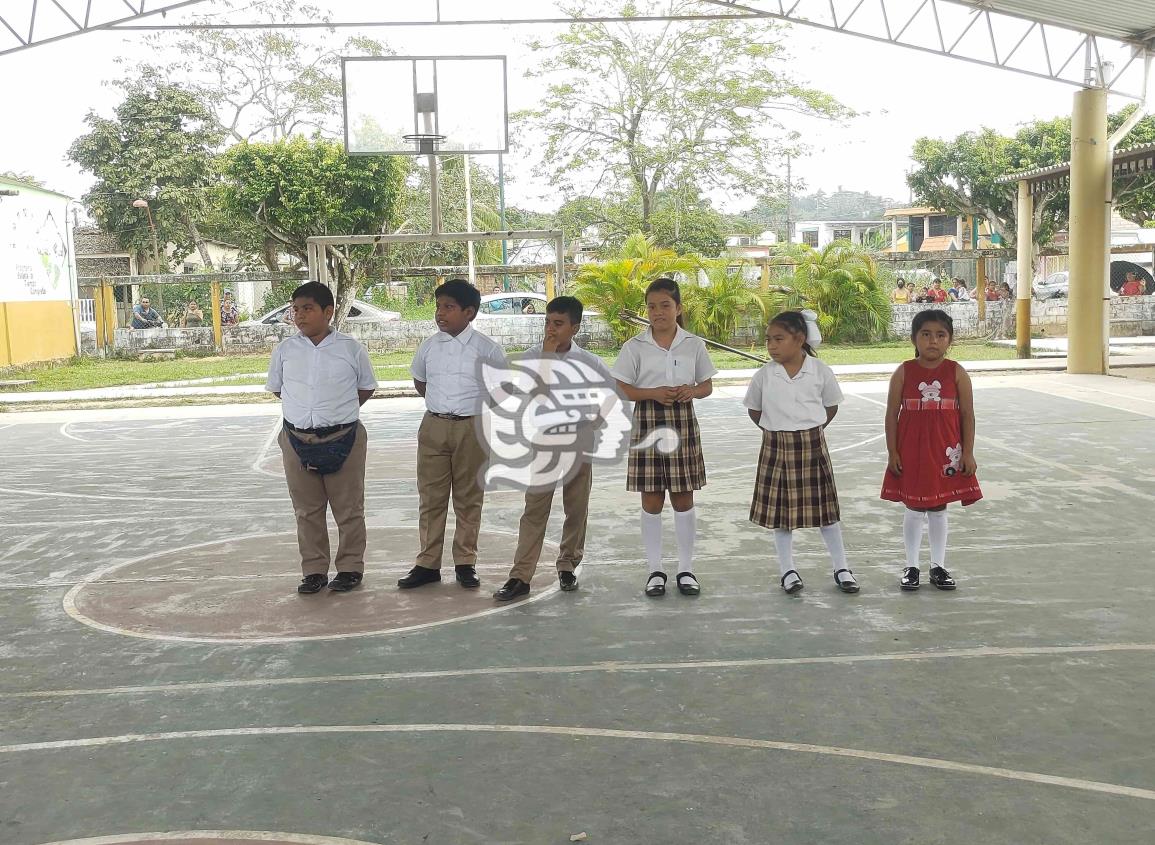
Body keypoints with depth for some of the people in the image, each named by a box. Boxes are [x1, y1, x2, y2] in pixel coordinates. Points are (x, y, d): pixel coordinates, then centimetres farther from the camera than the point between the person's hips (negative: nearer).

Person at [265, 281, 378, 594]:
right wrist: (307, 410, 11)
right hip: (297, 440, 2)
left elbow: (366, 387, 10)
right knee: (307, 510, 9)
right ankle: (314, 570, 21)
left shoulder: (351, 348, -3)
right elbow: (275, 388, 17)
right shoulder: (285, 350, 2)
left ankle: (351, 568, 19)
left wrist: (339, 412, 5)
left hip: (343, 439, -2)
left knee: (349, 509, 6)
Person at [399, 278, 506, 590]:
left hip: (472, 428, -2)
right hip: (434, 427, 3)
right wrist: (443, 404, 12)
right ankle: (427, 564, 13)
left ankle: (465, 563, 16)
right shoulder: (428, 347, 3)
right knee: (431, 496, 5)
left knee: (469, 498, 6)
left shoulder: (486, 349, -6)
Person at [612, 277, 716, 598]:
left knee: (683, 499, 6)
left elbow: (707, 386, 9)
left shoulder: (693, 344, 4)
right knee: (651, 500, 4)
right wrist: (654, 393, -18)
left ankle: (686, 569, 18)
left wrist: (691, 391, -14)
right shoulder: (635, 346, -1)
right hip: (648, 423, -1)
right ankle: (655, 570, 16)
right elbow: (623, 389, -2)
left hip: (683, 422, 1)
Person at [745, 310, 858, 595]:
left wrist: (810, 430, 2)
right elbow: (754, 410, 8)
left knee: (825, 508, 7)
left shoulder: (820, 371, -6)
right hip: (776, 448, 1)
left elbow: (831, 406, 7)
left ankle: (841, 569, 20)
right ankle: (787, 570, 21)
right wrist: (776, 430, 3)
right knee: (780, 509, 6)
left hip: (812, 446, 0)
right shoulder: (764, 375, -5)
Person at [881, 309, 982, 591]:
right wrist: (892, 452, -5)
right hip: (911, 451, 0)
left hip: (945, 452, 1)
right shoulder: (904, 373, -3)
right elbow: (892, 414, -1)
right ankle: (911, 566, 20)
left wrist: (968, 452, -5)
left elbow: (967, 414, -1)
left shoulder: (956, 372, -2)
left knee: (938, 509, 11)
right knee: (914, 509, 7)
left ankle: (938, 566, 23)